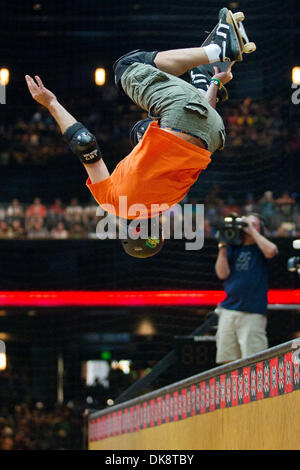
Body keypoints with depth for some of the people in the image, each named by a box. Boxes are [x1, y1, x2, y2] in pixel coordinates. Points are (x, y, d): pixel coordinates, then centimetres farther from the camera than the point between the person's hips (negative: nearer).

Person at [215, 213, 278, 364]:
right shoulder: (233, 248, 16)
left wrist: (252, 230, -7)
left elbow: (271, 251, -17)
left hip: (253, 313, -4)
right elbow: (222, 274, 5)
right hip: (228, 310, 4)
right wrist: (223, 246, 2)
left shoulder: (260, 248, 7)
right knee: (227, 361, 4)